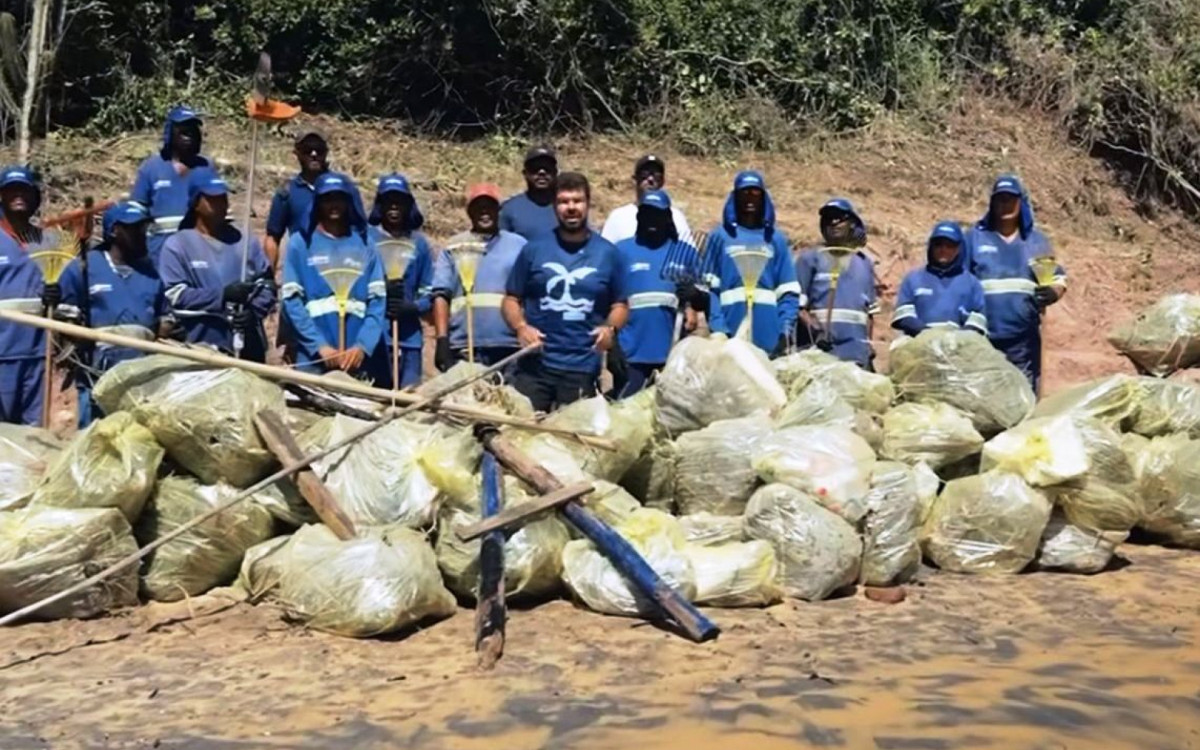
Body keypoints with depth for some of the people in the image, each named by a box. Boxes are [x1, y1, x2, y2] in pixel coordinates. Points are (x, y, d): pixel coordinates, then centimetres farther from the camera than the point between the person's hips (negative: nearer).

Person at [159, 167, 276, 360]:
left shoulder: (246, 241, 10)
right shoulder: (177, 246, -1)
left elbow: (267, 283, 7)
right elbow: (178, 296, -10)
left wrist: (254, 311, -12)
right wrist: (223, 294, -20)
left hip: (249, 346, 4)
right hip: (204, 347, -4)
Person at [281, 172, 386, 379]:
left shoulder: (365, 244, 11)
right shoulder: (300, 243, 6)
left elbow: (378, 300, 6)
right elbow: (292, 300, 0)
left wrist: (362, 346, -8)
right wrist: (320, 345, -10)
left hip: (358, 357, 2)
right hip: (313, 357, -2)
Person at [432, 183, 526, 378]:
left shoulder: (519, 245, 10)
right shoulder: (454, 248, 10)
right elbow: (441, 295, 5)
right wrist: (442, 340, -5)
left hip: (509, 347, 0)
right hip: (463, 348, 0)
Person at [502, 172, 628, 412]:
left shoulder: (607, 253, 4)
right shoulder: (534, 249, 3)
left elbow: (620, 304, 9)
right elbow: (511, 298, 6)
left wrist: (610, 328, -11)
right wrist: (521, 326, -13)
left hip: (582, 368, 1)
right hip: (534, 365, 0)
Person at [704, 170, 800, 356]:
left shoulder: (776, 238, 13)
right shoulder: (720, 235, 7)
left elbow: (789, 290, 10)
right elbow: (709, 287, 0)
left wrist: (785, 329, -2)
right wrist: (718, 328, -11)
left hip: (770, 339, 2)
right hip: (731, 337, -2)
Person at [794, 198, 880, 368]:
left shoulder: (864, 263, 19)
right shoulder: (810, 258, 6)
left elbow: (870, 310, 21)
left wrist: (868, 343, 14)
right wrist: (814, 329, -14)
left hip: (857, 350, 4)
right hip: (819, 348, -4)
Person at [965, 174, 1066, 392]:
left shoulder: (1037, 240, 14)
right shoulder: (975, 237, 8)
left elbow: (1059, 278, 15)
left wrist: (1053, 292, -9)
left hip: (1024, 339, 2)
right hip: (983, 338, -2)